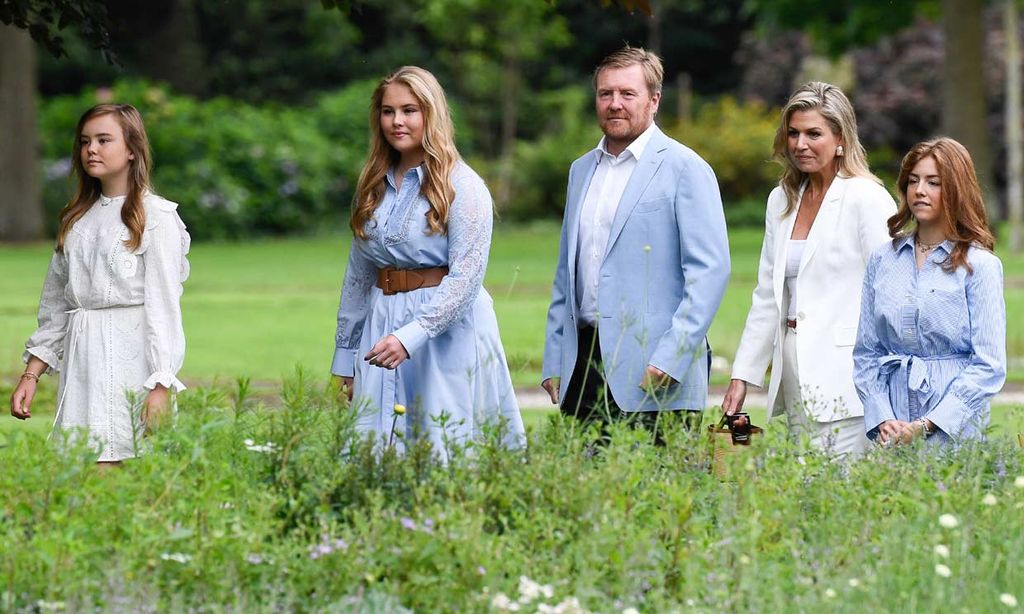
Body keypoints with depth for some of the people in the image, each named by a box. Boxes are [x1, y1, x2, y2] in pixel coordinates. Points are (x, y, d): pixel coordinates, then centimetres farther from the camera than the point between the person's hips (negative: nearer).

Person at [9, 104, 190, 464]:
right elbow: (55, 305, 20)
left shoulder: (156, 217, -3)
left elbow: (163, 305, -8)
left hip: (131, 360, -6)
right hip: (80, 362, 6)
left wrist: (161, 387, -15)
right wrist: (31, 374, 12)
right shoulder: (76, 219, 17)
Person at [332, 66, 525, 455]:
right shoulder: (374, 187, 12)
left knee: (449, 452, -5)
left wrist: (410, 335, -24)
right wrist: (345, 358, 16)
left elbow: (465, 277, -14)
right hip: (382, 327, 6)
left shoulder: (462, 186, -7)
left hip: (447, 329, -5)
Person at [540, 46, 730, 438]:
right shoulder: (582, 170, 18)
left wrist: (670, 358, -17)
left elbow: (710, 269, -9)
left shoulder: (685, 169, -2)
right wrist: (553, 362, 15)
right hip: (582, 365, 6)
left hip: (653, 373, -6)